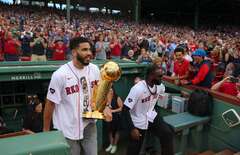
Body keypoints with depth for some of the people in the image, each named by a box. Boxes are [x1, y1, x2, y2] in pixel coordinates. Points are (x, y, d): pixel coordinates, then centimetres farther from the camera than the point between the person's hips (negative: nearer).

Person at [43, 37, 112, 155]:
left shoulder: (94, 69, -4)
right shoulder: (60, 75, -19)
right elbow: (50, 104, -10)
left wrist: (106, 107, -8)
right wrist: (46, 131, -2)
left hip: (89, 126, 4)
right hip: (67, 131, -4)